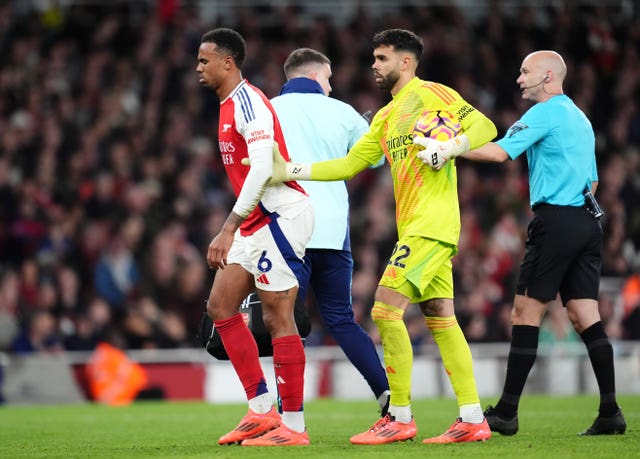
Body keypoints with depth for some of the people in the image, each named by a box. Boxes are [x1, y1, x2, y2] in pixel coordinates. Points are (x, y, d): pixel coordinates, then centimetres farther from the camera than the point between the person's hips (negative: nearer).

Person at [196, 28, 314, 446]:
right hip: (256, 221, 10)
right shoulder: (230, 105, 17)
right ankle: (262, 411, 9)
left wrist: (229, 229, -26)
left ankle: (294, 425, -3)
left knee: (277, 317, -8)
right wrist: (232, 230, 21)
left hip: (280, 215, -10)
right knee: (220, 306, 7)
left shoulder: (248, 101, -14)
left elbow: (262, 167, -24)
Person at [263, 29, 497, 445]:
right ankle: (472, 419, 6)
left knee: (386, 310, -12)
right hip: (414, 226, 9)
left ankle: (400, 418, -7)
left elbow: (484, 127, -9)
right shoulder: (386, 117, 21)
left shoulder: (431, 94, -4)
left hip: (430, 224, -9)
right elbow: (350, 164, 19)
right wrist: (289, 172, 11)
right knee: (440, 319, 6)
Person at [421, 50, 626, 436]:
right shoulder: (580, 118, 21)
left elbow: (500, 152, -18)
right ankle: (610, 411, -4)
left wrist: (450, 150, -17)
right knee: (585, 315, 4)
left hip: (556, 221, -8)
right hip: (587, 221, 8)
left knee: (526, 312, -5)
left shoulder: (545, 113, -7)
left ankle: (507, 412, -5)